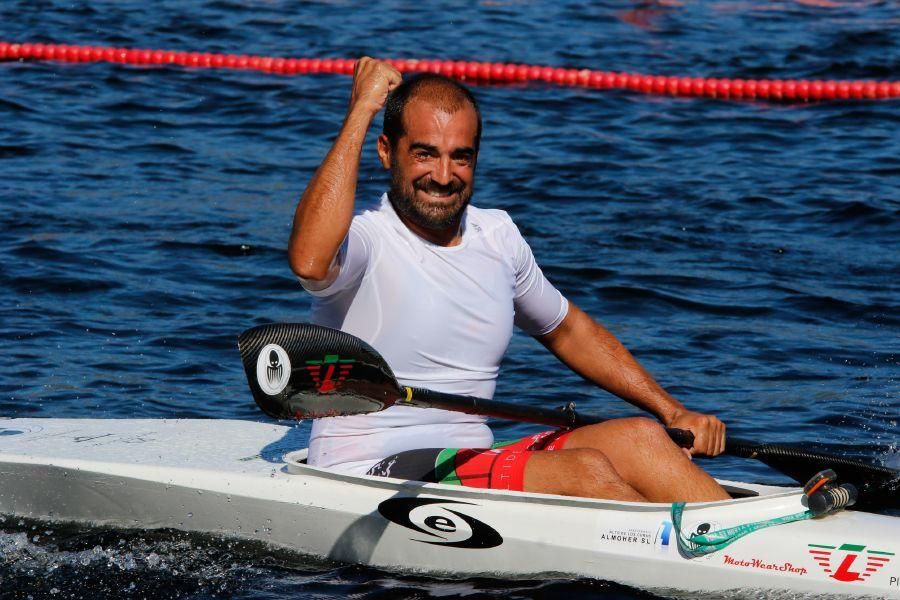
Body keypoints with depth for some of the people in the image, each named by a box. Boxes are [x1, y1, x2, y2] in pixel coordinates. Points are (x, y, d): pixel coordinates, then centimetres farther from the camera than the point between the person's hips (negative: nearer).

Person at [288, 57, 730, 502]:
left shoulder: (497, 235, 12)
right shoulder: (365, 243, -11)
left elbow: (567, 331, 29)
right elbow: (309, 260, -36)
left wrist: (673, 412, 20)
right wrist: (360, 111, -26)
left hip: (475, 463, 8)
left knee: (638, 438, -12)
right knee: (583, 471, -24)